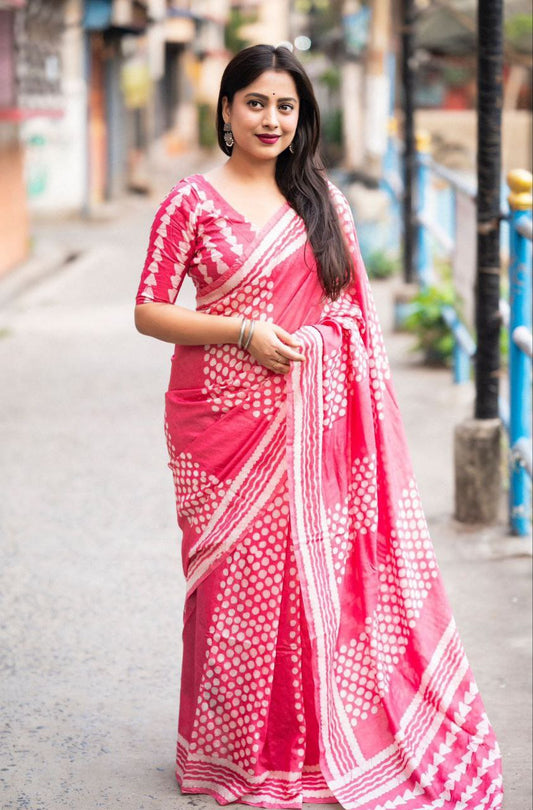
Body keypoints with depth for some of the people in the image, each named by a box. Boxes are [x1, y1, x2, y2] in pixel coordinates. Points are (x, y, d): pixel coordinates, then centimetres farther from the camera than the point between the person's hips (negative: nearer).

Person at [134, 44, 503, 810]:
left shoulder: (321, 198, 10)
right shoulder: (192, 201, -2)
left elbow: (353, 307, 14)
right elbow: (149, 311, -4)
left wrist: (364, 409, 8)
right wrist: (243, 332, -15)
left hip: (313, 420, 3)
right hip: (226, 416, -3)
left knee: (318, 569, 4)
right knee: (235, 578, 1)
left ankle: (312, 744, 19)